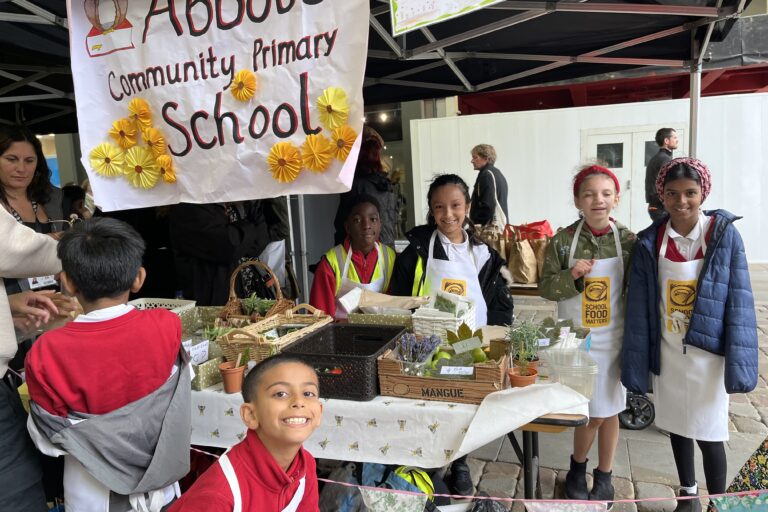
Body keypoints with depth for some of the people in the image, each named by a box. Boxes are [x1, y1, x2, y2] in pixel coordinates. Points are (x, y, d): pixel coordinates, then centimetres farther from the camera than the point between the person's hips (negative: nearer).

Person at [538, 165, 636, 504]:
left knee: (608, 410, 13)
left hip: (612, 341, 1)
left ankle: (603, 476, 35)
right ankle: (578, 467, 38)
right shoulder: (562, 241, -6)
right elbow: (545, 287, -3)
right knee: (590, 411, 8)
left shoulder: (629, 241, -6)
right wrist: (571, 277, -21)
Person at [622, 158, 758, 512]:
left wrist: (738, 362, -13)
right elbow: (638, 307, -3)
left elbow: (738, 301, -9)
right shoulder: (649, 242, -6)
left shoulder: (724, 235, -11)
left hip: (707, 353, -3)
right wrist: (636, 364, -3)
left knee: (708, 434, 6)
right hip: (667, 352, 3)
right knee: (676, 426, 17)